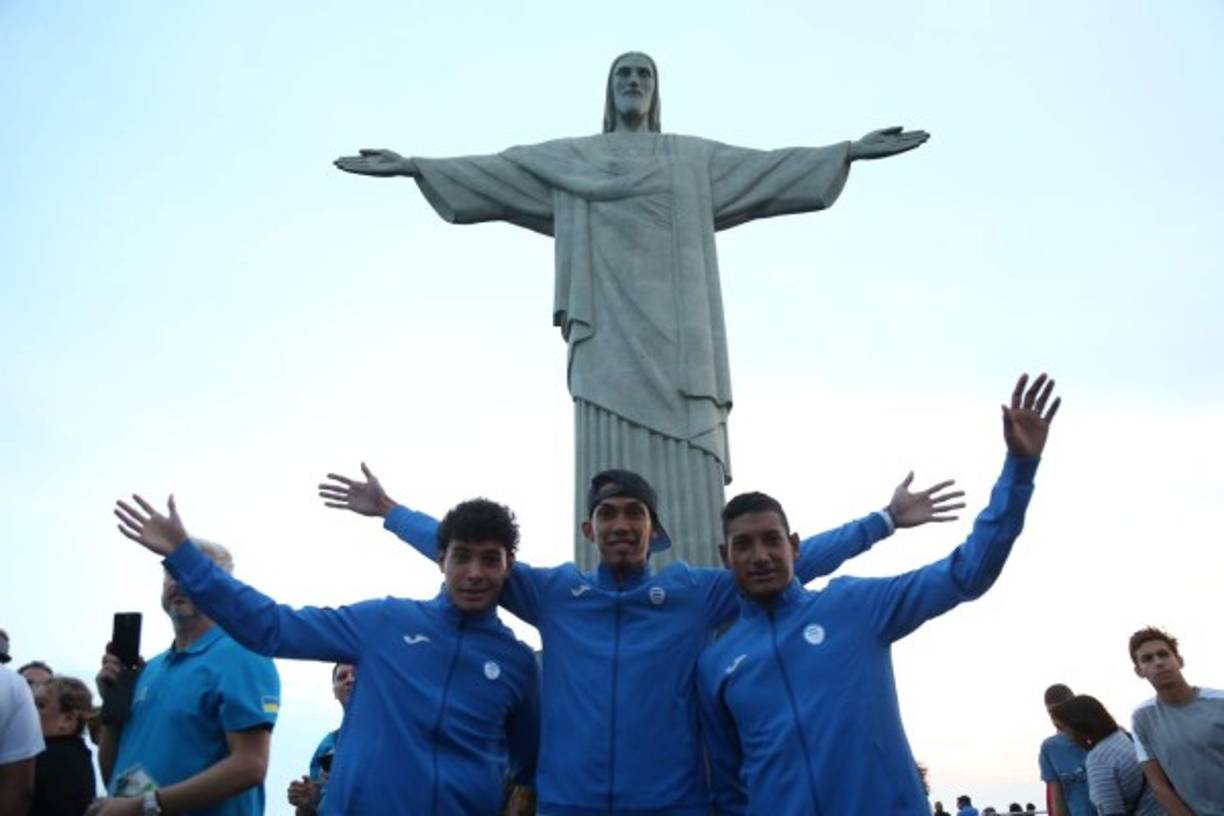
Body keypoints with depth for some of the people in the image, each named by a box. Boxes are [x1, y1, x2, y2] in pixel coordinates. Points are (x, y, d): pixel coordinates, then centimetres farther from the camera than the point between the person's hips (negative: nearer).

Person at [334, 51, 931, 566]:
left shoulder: (695, 158, 22)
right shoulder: (569, 158, 20)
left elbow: (771, 167, 14)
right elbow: (490, 172, 13)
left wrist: (850, 151, 5)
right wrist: (414, 166, 4)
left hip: (673, 329, 1)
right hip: (609, 329, 0)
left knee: (686, 474, -8)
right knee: (612, 471, -9)